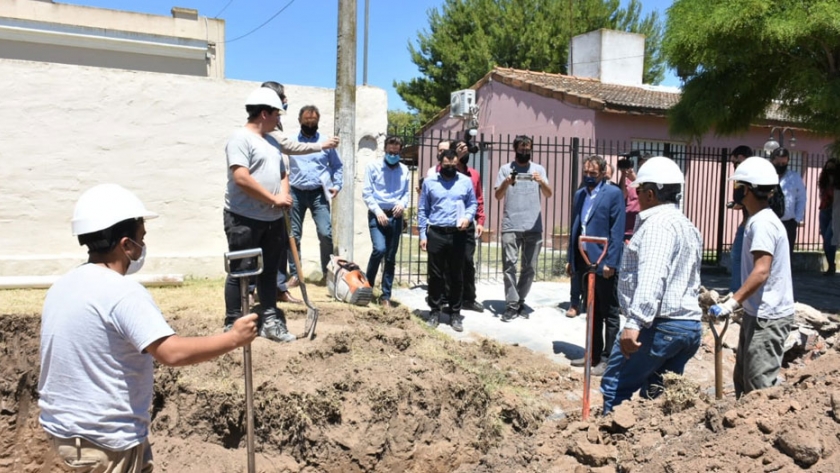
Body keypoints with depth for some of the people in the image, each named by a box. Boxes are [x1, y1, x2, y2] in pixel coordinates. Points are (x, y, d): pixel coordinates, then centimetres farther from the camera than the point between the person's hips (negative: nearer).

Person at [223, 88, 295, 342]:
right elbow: (241, 178, -22)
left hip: (273, 219, 8)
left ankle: (270, 321, 21)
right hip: (244, 219, -8)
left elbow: (282, 173, 24)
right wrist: (274, 199, -16)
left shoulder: (272, 141, 17)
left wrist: (284, 193, 1)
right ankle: (233, 325, 11)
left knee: (269, 271, 13)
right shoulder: (241, 138, -11)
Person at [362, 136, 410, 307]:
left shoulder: (404, 170, 8)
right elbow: (366, 193, -4)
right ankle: (367, 284, 3)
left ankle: (386, 296, 15)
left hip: (395, 217, 3)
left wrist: (403, 203, -12)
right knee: (379, 249, -21)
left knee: (391, 258, 6)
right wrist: (378, 211, -14)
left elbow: (406, 193, 10)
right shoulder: (373, 167, -1)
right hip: (377, 215, -3)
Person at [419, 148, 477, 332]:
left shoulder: (466, 181, 6)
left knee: (457, 275, 6)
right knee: (435, 274, 5)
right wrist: (423, 235, 0)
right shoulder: (429, 182, 4)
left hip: (458, 234, 1)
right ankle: (435, 311, 17)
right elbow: (422, 210, 5)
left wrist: (468, 217, -9)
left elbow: (472, 203, 13)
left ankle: (455, 313, 16)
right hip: (436, 233, 0)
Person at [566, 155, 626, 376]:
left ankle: (607, 358, 11)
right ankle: (594, 354, 26)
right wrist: (570, 259, 13)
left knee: (609, 313, 4)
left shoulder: (613, 193, -7)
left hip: (603, 263, -7)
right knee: (592, 311, 16)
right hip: (584, 261, 7)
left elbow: (617, 231, -12)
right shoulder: (579, 194, 14)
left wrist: (610, 262, -17)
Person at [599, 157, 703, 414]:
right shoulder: (688, 226, 21)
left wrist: (634, 323, -31)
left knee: (615, 389, -5)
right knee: (658, 394, 14)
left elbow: (651, 277, -25)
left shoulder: (658, 223, -11)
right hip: (691, 325, 10)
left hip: (659, 325, -10)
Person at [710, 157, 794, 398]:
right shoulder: (759, 220, 13)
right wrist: (738, 301, 21)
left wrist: (732, 302, -33)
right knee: (743, 379, 19)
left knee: (759, 388, -5)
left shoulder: (762, 222, -19)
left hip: (767, 318, -10)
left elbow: (761, 271, -28)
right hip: (757, 314, 10)